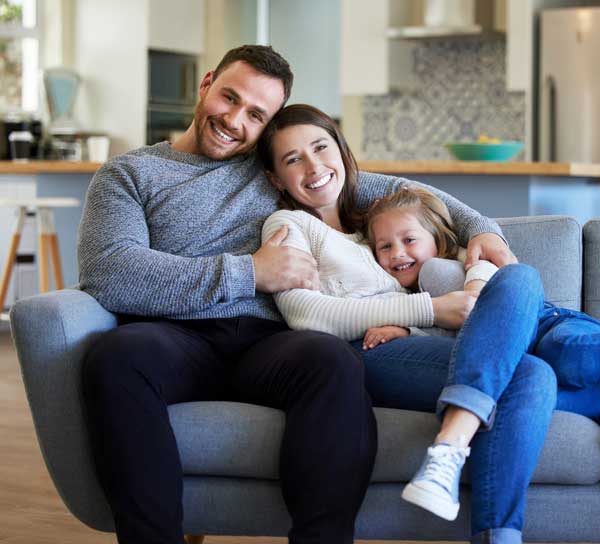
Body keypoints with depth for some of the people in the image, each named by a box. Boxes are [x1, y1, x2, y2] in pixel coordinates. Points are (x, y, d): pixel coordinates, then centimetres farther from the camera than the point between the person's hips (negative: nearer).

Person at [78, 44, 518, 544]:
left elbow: (394, 190, 30)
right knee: (117, 353, -38)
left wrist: (479, 227, 14)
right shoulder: (128, 174, 14)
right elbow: (108, 275, -6)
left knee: (334, 360, -35)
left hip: (265, 341, 2)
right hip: (176, 338, -1)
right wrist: (249, 273, -8)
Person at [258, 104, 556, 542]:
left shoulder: (368, 225, 34)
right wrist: (429, 309, -9)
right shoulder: (287, 225, 14)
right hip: (365, 358, -6)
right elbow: (305, 314, -6)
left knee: (534, 376, -28)